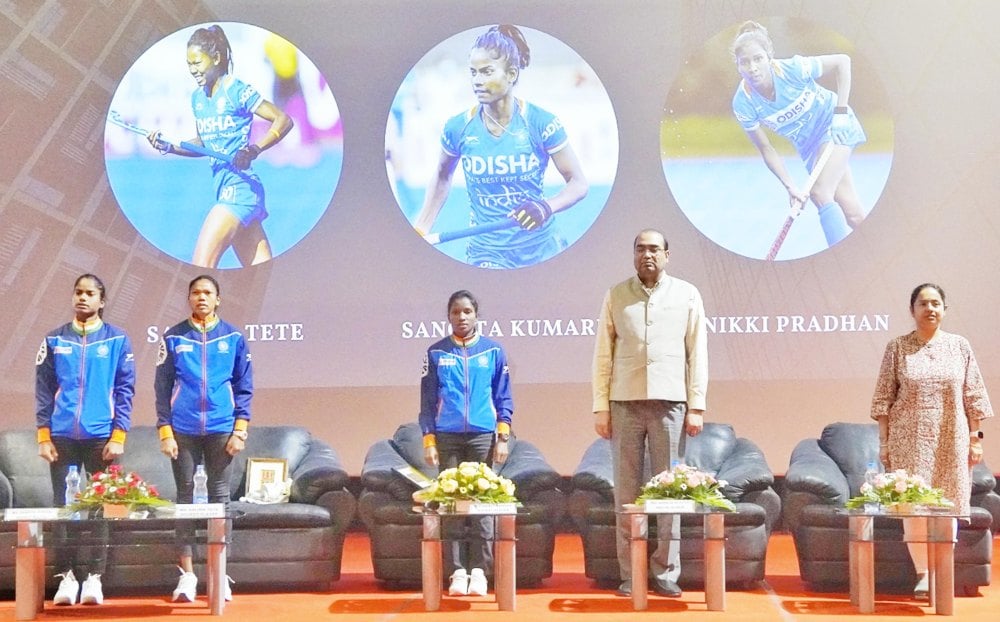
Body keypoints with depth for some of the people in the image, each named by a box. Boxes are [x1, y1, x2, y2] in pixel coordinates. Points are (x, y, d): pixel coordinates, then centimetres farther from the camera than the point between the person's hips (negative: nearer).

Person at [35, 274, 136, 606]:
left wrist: (118, 436, -7)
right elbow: (44, 390, 6)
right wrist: (43, 436, -2)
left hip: (101, 437, -1)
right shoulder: (54, 340, 7)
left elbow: (125, 390, 1)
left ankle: (94, 577, 7)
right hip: (62, 437, 1)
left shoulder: (117, 340, 3)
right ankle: (66, 577, 10)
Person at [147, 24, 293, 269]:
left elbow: (284, 120, -11)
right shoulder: (197, 98, 14)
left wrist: (254, 150, -24)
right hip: (223, 186, 8)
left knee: (201, 266, -13)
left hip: (239, 186, -8)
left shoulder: (236, 90, -9)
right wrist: (169, 147, 8)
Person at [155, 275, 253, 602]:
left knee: (220, 496, 3)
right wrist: (165, 432, -4)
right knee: (185, 496, 3)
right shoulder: (173, 338, 3)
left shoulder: (233, 337, 4)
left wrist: (240, 430, -3)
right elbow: (163, 387, 3)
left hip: (221, 431, 0)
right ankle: (186, 573, 8)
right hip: (183, 431, 0)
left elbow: (244, 387, 5)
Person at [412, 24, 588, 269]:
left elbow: (579, 183, -8)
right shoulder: (458, 128, -6)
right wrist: (419, 231, 5)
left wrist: (547, 207, -27)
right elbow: (442, 178, 12)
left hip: (543, 250, 0)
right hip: (488, 255, 0)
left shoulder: (542, 123, -12)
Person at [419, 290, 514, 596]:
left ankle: (479, 571, 3)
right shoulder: (436, 353, 7)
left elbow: (503, 397, 7)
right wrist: (429, 440, 0)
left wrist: (503, 437, -1)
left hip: (482, 436, 0)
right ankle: (458, 572, 4)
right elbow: (427, 399, 7)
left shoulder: (493, 351, 6)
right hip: (447, 437, 0)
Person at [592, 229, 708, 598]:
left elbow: (697, 354, 6)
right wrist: (600, 407, 1)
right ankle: (630, 575, 4)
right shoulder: (616, 296, 9)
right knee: (626, 491, 0)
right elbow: (603, 355, 8)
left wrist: (696, 406, -1)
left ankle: (665, 572, 5)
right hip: (625, 402, 1)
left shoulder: (686, 295, 8)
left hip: (670, 402, 0)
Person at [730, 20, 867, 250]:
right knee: (849, 209, 0)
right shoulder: (743, 103, -22)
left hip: (834, 123, -3)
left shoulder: (792, 69, -30)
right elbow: (767, 150, -12)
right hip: (807, 145, 3)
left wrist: (841, 110, -20)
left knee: (820, 193, -20)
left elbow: (842, 61, -16)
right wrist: (790, 187, -20)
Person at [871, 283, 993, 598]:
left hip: (951, 440, 2)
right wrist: (884, 441, -2)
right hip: (910, 439, -1)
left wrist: (975, 438, 3)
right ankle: (922, 573, 0)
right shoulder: (897, 348, 2)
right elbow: (884, 398, 2)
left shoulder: (959, 346, 7)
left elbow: (973, 397, 7)